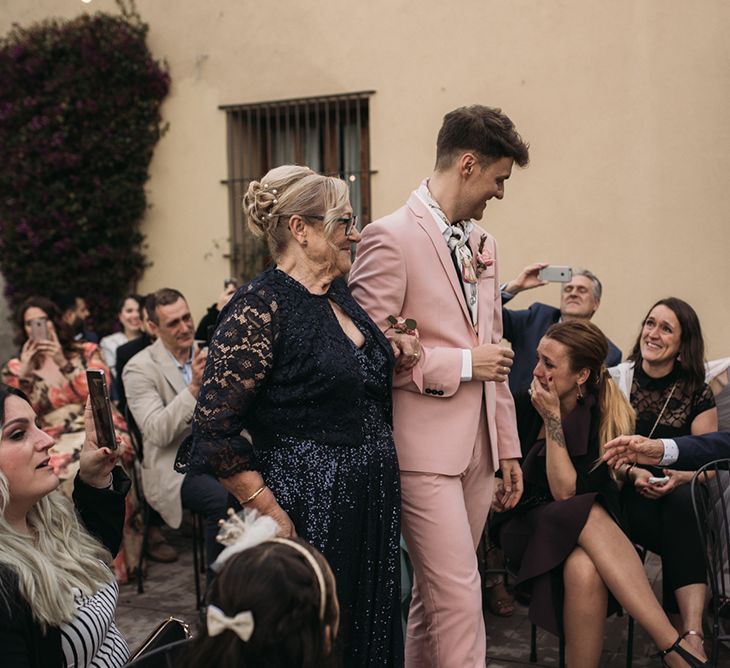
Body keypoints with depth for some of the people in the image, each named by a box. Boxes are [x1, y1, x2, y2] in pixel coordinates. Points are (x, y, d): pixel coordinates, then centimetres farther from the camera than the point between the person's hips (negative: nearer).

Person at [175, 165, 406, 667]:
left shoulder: (341, 297, 10)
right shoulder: (261, 307, -15)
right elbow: (216, 433, -18)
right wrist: (271, 516, -16)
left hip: (373, 507, 8)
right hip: (310, 510, -8)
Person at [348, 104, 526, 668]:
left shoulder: (482, 244, 15)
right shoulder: (391, 237, -11)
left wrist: (508, 445, 18)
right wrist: (461, 363, -14)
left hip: (478, 447, 7)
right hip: (425, 447, -7)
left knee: (436, 594, 15)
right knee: (459, 598, -7)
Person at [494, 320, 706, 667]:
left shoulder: (608, 419, -8)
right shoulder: (525, 406, -3)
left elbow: (567, 493, -18)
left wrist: (553, 419, -19)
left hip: (587, 534, 0)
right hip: (527, 530, 1)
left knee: (584, 569, -40)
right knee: (589, 516, -35)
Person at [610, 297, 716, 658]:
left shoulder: (697, 393, 6)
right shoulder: (614, 381, 5)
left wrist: (679, 478, -21)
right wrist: (633, 473, -16)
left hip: (679, 496, 1)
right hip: (625, 496, -1)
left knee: (683, 502, -37)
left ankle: (690, 633, -42)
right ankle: (688, 633, -29)